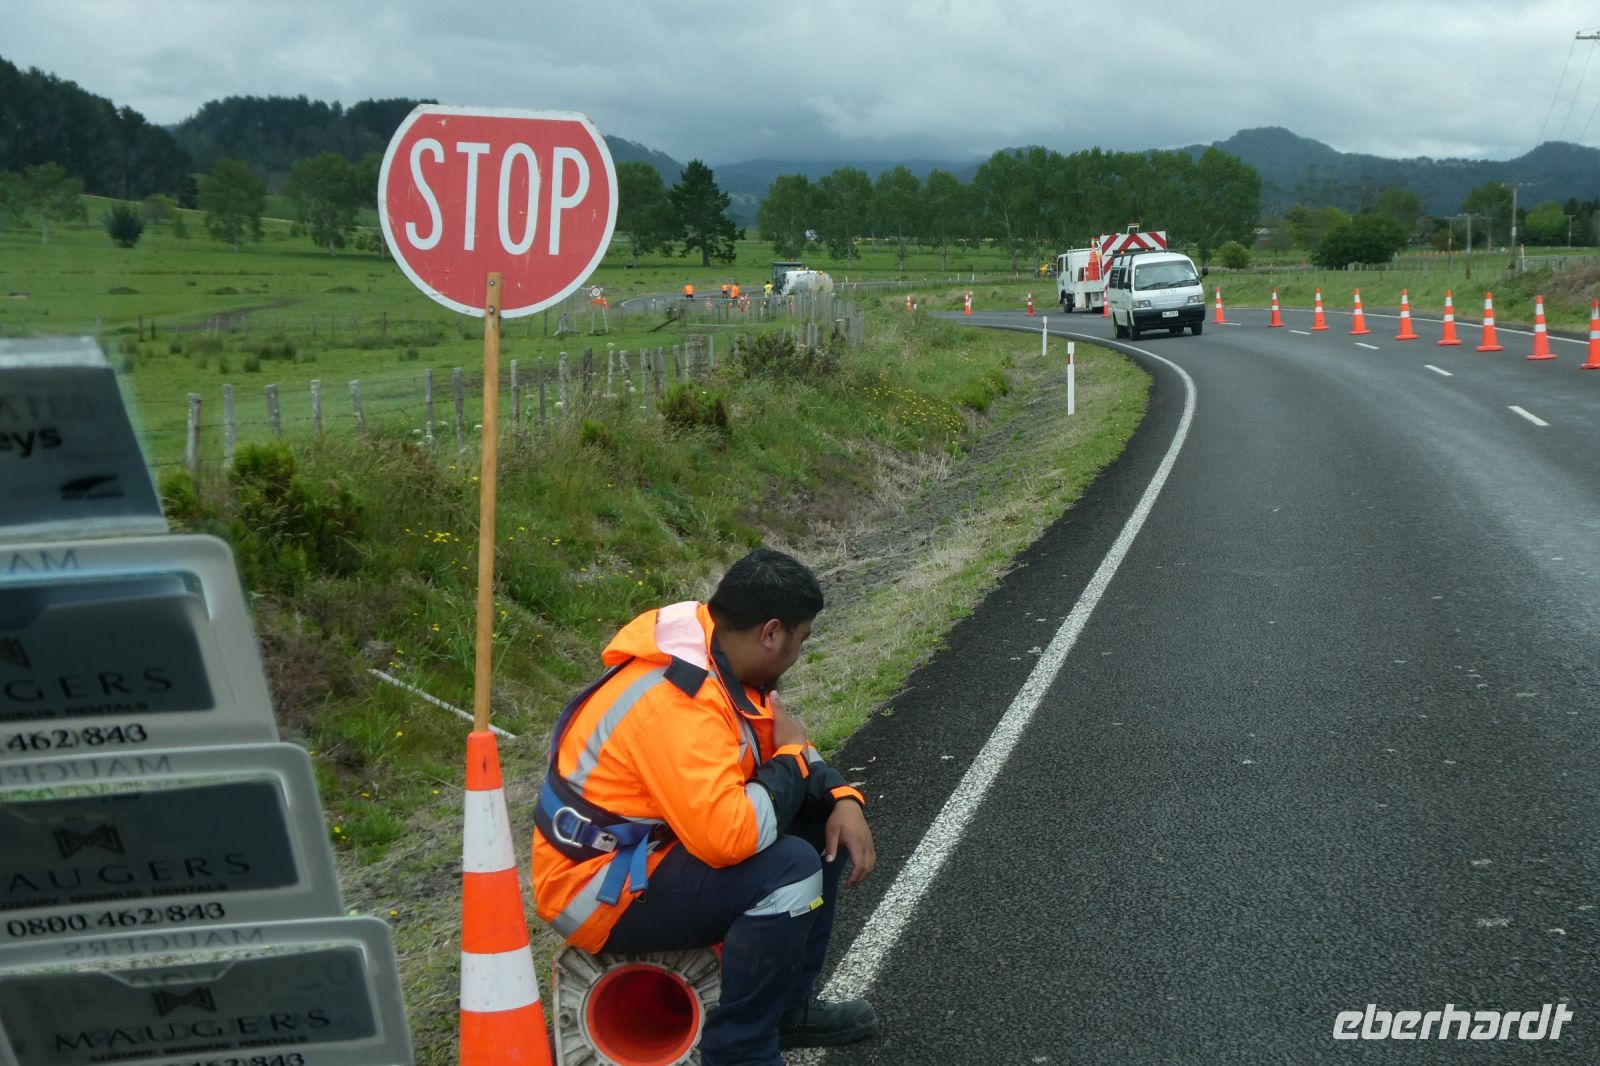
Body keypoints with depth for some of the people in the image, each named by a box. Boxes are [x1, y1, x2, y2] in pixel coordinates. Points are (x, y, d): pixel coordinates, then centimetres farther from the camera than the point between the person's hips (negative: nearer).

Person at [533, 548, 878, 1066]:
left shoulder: (715, 656, -1)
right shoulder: (675, 703, -31)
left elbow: (784, 749, 12)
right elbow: (728, 837, -37)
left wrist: (842, 800, -5)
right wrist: (792, 760, -20)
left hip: (646, 844, 10)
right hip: (597, 890, -10)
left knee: (822, 817, 8)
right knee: (791, 867, -27)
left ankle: (789, 1005, 18)